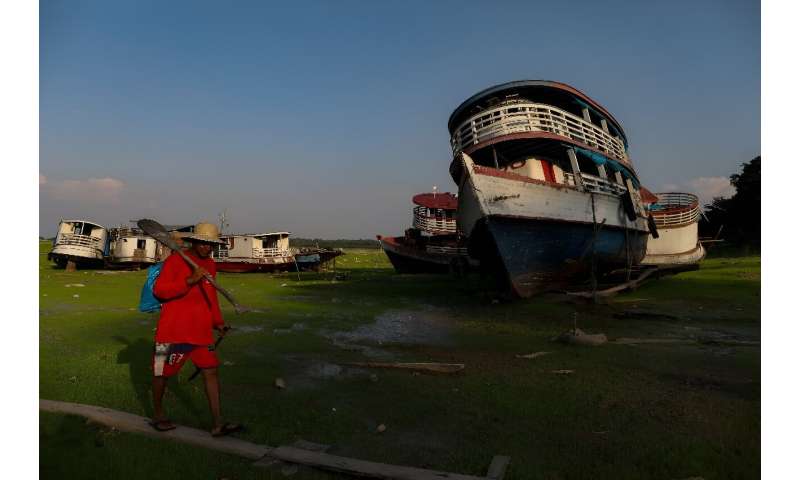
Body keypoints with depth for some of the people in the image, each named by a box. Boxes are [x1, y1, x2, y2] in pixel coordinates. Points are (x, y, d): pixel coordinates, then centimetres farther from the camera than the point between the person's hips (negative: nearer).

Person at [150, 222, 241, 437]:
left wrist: (217, 321, 20)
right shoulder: (175, 260, -9)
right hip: (173, 329, -5)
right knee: (163, 372, 10)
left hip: (201, 330, 6)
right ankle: (157, 415, 33)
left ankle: (217, 423, 0)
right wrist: (190, 280, -27)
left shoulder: (210, 264, 12)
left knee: (211, 371, -2)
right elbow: (159, 290, -19)